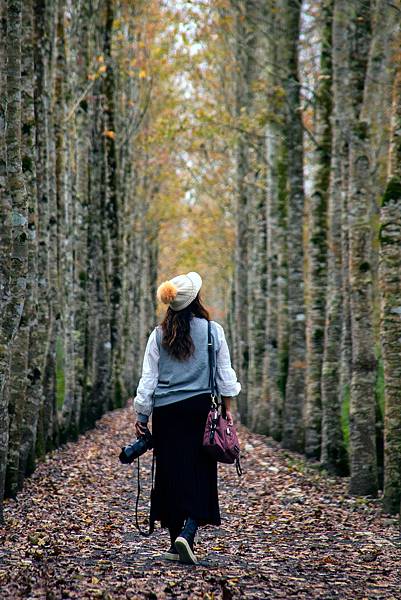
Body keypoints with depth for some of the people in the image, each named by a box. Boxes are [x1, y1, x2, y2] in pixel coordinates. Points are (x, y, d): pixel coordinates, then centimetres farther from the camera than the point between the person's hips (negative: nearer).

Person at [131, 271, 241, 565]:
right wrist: (228, 408, 12)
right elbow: (225, 374, 2)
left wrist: (142, 415, 8)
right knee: (200, 475, 1)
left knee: (171, 474, 9)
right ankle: (187, 534, -17)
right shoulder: (213, 331, -2)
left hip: (166, 412, 2)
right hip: (200, 410, -2)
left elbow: (148, 378, 2)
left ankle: (176, 542, 15)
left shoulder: (158, 336, 0)